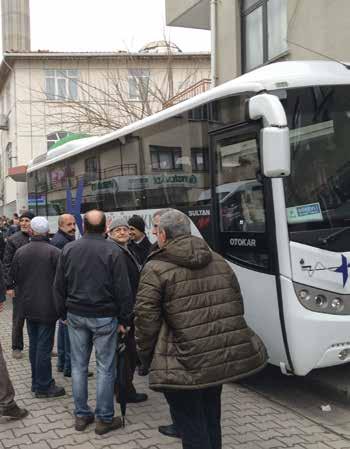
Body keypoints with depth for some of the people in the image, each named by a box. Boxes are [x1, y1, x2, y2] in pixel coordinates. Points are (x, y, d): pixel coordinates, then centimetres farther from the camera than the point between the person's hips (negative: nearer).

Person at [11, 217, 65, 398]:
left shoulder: (20, 252, 0)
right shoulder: (54, 252, -16)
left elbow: (15, 278, 8)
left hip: (28, 306, 5)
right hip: (47, 306, -5)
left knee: (34, 344, 17)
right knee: (44, 346, 1)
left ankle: (36, 382, 27)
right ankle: (44, 386, 8)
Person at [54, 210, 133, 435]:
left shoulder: (68, 249, 2)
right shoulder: (113, 251, -11)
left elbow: (59, 286, 8)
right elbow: (123, 289, -11)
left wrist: (63, 312, 17)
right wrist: (124, 319, -2)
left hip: (76, 315, 4)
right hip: (104, 316, -4)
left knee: (79, 365, 13)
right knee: (105, 368, 4)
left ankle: (81, 415, 22)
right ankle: (105, 419, 12)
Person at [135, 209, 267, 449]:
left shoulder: (155, 269, -8)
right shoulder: (219, 261, 10)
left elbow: (146, 319, -10)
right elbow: (237, 306, 14)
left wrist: (146, 357, 4)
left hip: (186, 365, -6)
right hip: (225, 357, 6)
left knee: (192, 429, 5)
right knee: (211, 419, 22)